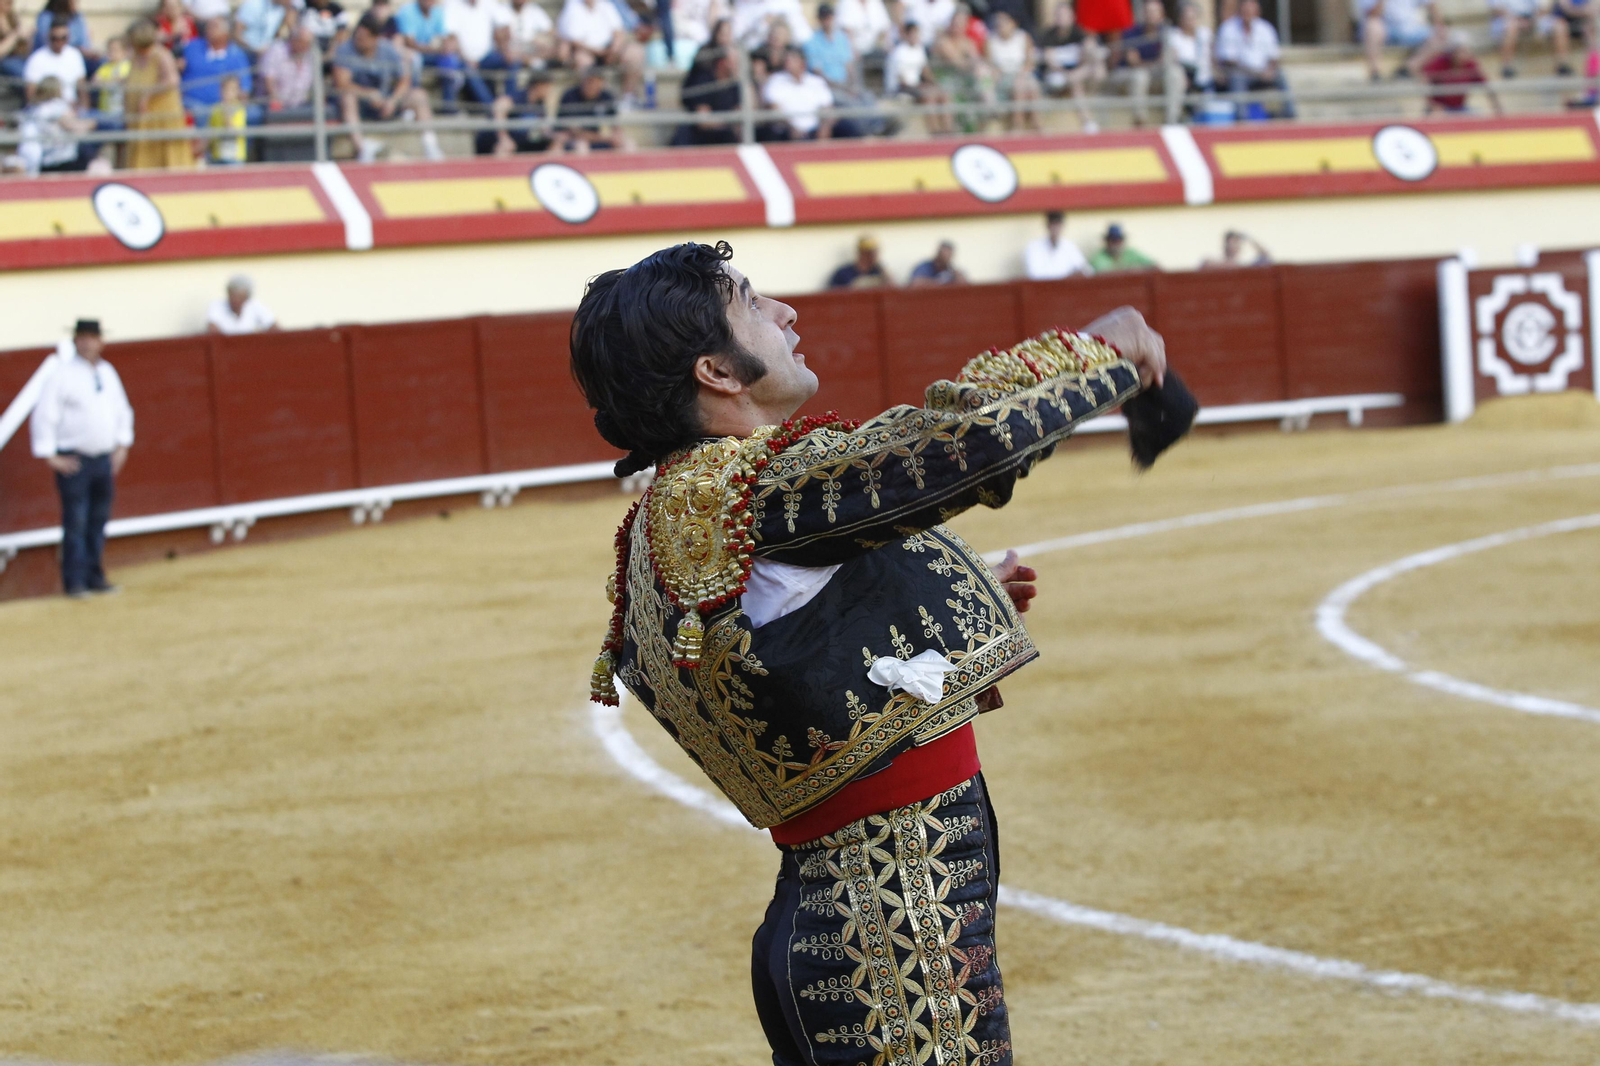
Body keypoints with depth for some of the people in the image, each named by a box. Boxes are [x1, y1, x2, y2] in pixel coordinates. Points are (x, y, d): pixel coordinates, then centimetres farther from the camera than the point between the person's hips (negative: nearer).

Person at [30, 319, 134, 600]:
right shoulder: (62, 374, -9)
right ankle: (74, 582, -3)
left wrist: (122, 446, 16)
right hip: (74, 460, -6)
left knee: (98, 521, 10)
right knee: (75, 522, -7)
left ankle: (95, 577, 18)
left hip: (104, 458, 6)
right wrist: (51, 457, -12)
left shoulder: (107, 373, 10)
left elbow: (122, 411, 22)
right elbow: (44, 416, -11)